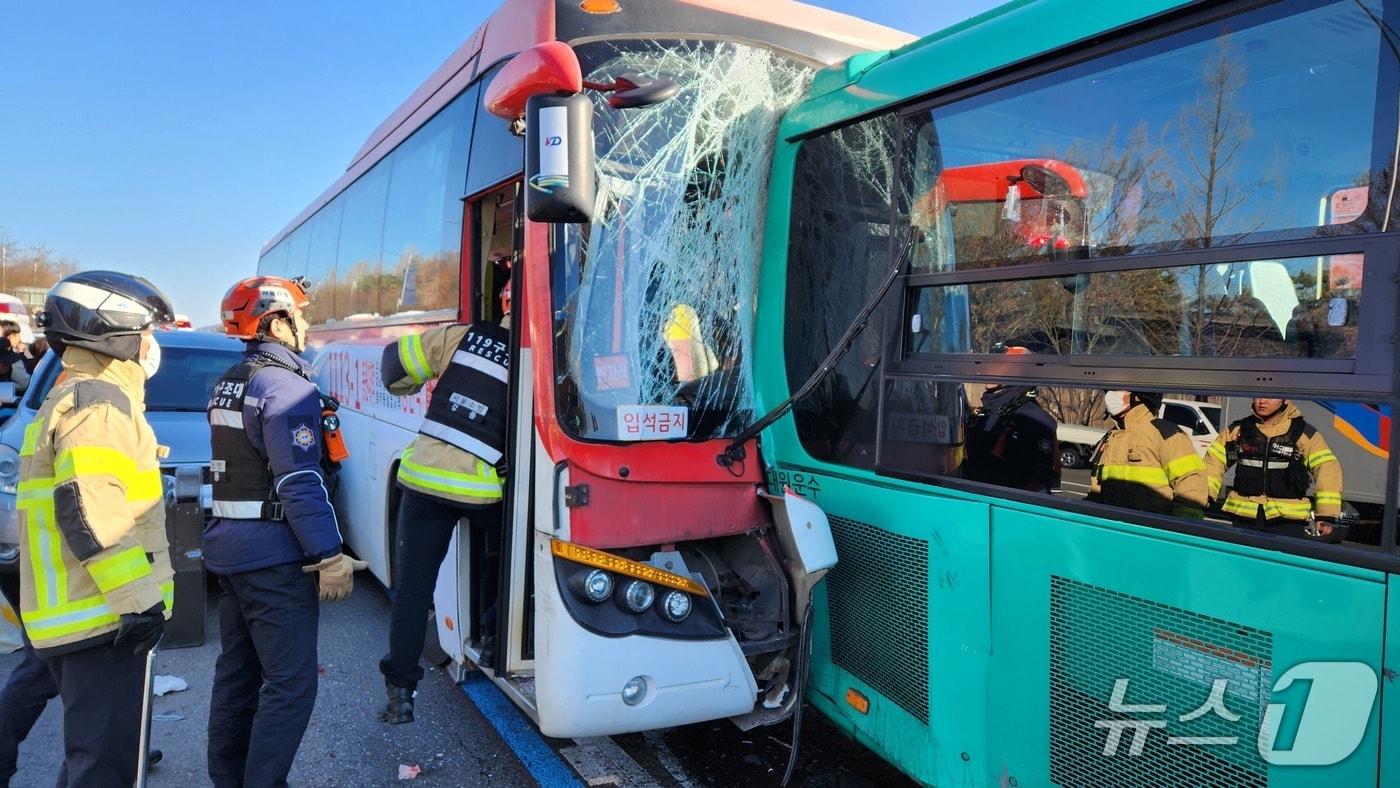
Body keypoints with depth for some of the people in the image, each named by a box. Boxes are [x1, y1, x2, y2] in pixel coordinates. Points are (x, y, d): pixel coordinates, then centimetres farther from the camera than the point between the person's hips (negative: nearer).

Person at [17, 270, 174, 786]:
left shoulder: (68, 399, 19)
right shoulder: (99, 401, -14)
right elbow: (88, 512, -26)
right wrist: (139, 597, -25)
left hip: (74, 612, 11)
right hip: (100, 615, -11)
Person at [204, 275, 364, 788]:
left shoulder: (228, 384, 13)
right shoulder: (287, 387, -16)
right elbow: (300, 483, -22)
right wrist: (330, 557, -20)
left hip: (228, 548, 10)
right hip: (274, 557, -10)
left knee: (237, 672, 18)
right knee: (289, 684, -3)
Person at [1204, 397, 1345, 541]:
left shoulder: (1304, 433, 1)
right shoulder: (1237, 430, 8)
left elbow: (1328, 470, -4)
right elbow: (1214, 463, 8)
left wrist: (1326, 516, -12)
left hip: (1287, 521, -2)